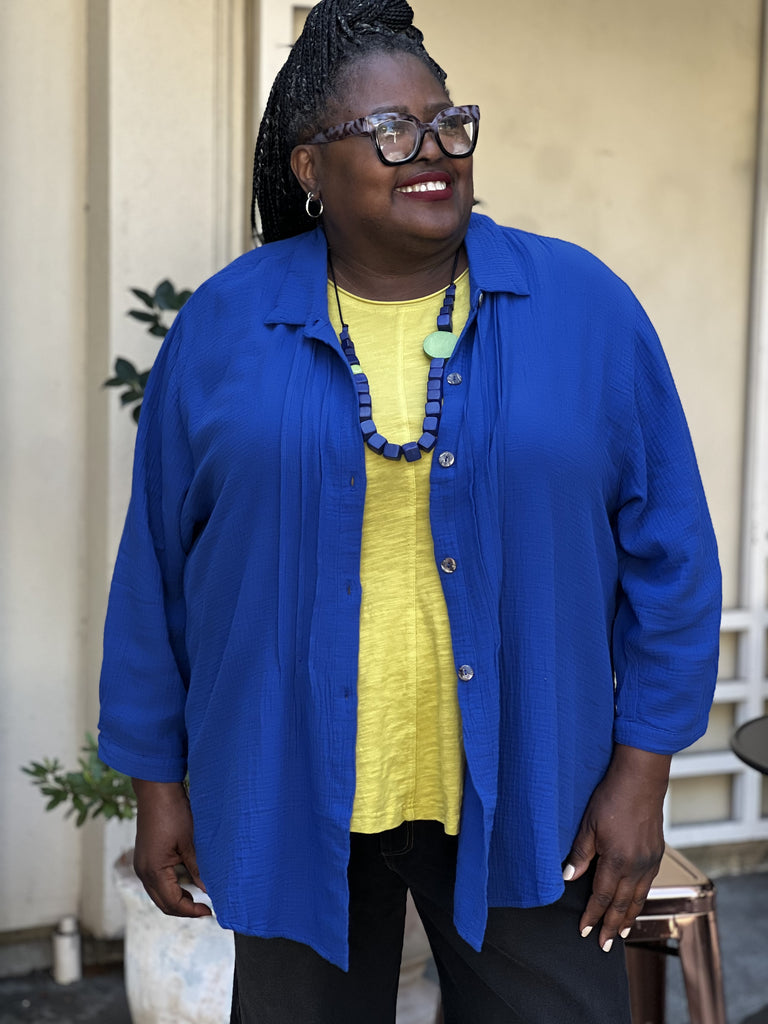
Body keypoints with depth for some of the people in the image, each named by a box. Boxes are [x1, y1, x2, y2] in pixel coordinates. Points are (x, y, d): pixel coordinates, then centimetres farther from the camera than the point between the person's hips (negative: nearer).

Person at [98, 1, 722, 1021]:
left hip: (521, 793, 0)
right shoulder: (219, 328, -3)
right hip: (290, 798, 1)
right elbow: (155, 571, 3)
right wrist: (158, 781, 4)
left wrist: (641, 773, -4)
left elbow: (667, 554, -1)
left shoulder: (585, 305, -4)